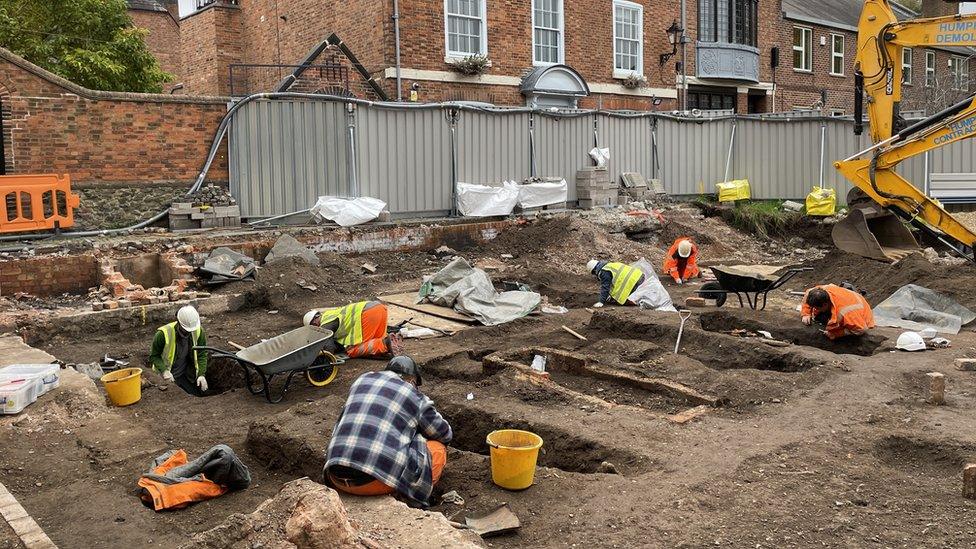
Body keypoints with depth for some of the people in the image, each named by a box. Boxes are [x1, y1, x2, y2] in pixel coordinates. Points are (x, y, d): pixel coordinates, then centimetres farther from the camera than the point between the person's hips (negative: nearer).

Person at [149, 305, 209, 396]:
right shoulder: (163, 334, -22)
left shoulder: (198, 331, -12)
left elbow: (202, 355, -4)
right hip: (167, 375, -4)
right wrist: (164, 371, -27)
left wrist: (201, 375, -16)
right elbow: (154, 356, -11)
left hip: (188, 375, 4)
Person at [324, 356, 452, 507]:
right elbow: (445, 434, 21)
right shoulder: (416, 398, 8)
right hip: (376, 482, -5)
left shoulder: (362, 380, 20)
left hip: (336, 479, 5)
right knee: (438, 449, 13)